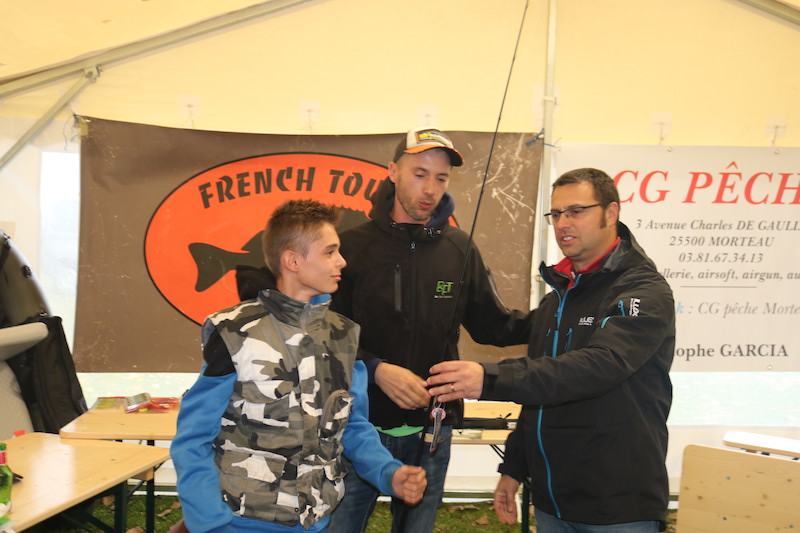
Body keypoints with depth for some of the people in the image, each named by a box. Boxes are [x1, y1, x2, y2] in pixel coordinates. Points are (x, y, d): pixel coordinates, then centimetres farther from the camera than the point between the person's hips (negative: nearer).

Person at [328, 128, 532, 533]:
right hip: (360, 425, -2)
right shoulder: (353, 245, -6)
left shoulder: (458, 249, 4)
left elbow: (492, 325, 7)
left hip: (430, 431, 3)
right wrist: (376, 369, -23)